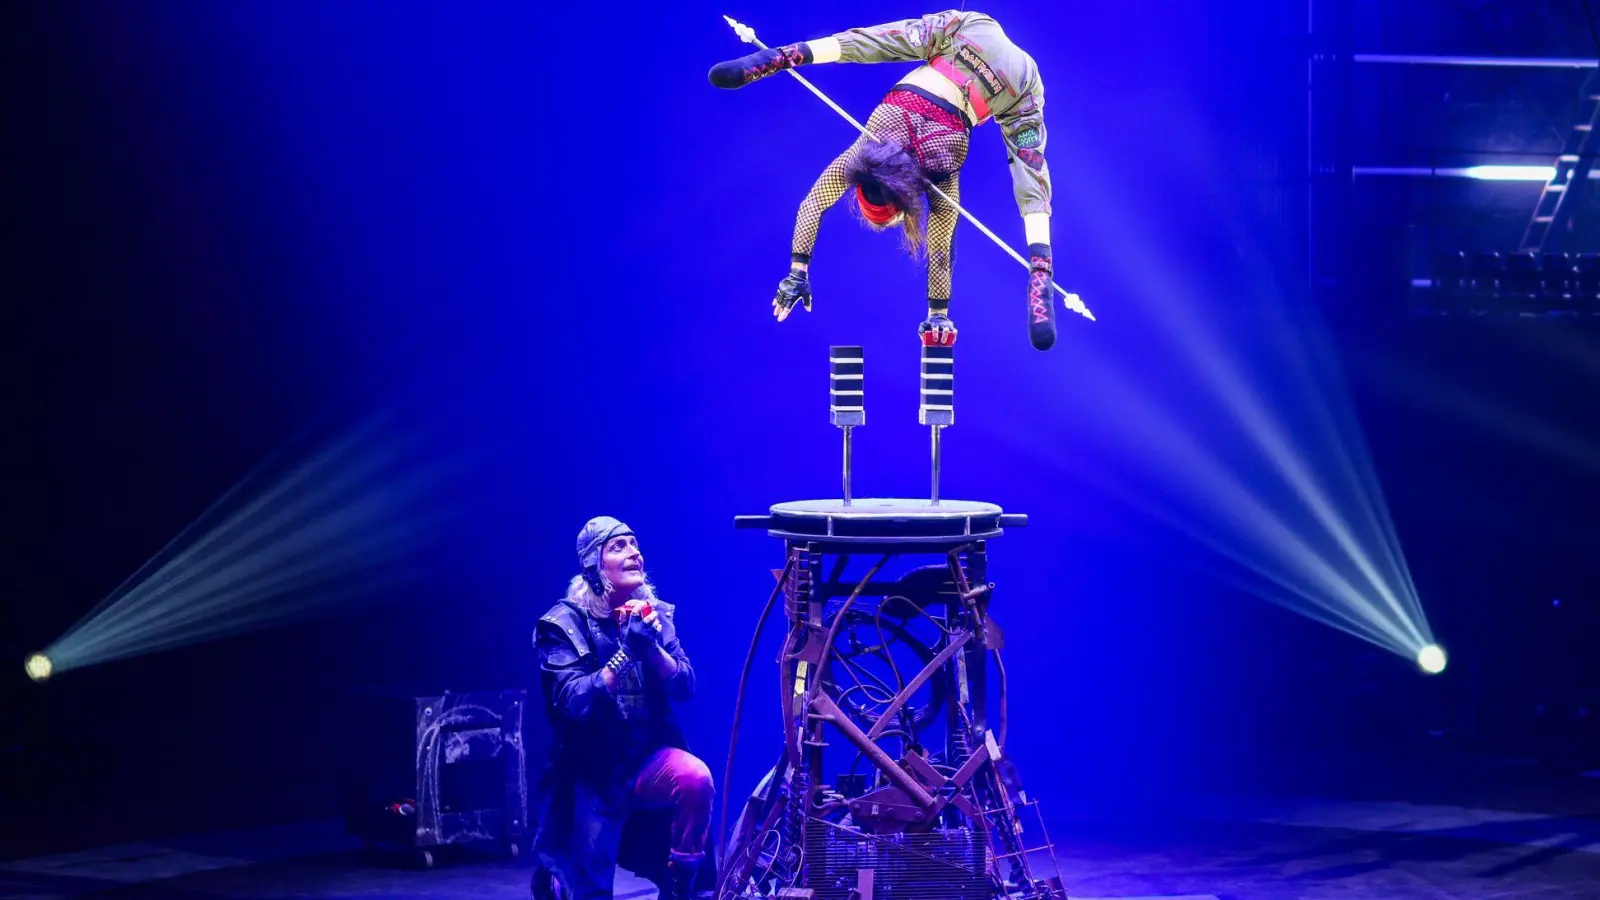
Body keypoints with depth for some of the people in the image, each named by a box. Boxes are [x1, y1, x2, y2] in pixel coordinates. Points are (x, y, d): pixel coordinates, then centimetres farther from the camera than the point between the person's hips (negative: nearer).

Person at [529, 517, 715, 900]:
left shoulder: (655, 613, 4)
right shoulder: (566, 622, -9)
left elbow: (684, 686, -5)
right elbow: (572, 702, -19)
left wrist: (651, 648, -23)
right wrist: (626, 654, -29)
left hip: (649, 759, 3)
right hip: (592, 773, -3)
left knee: (695, 778, -30)